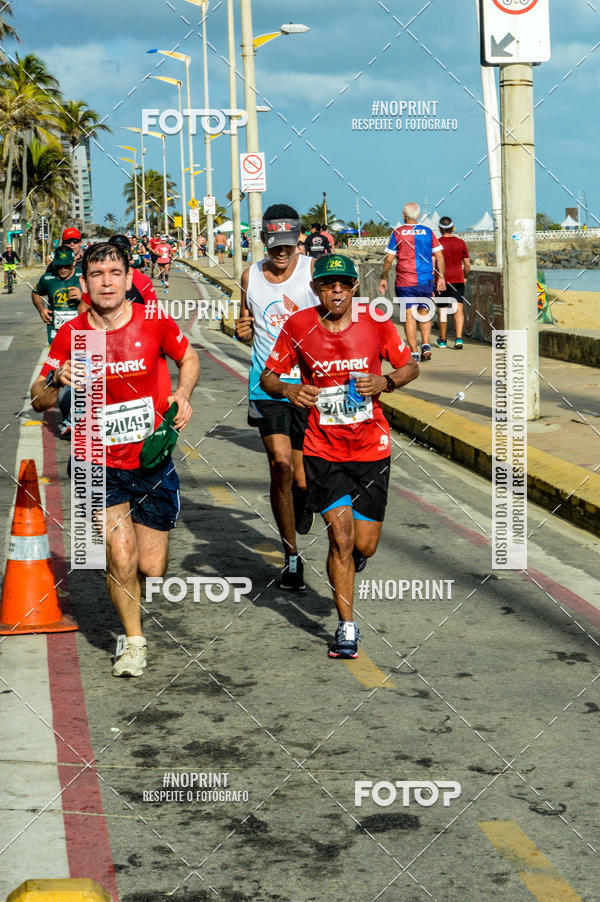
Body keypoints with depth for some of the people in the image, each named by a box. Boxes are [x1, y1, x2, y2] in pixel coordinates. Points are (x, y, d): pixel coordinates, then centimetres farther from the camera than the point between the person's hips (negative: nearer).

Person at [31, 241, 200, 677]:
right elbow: (39, 401, -2)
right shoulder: (70, 334, -7)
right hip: (100, 465, -1)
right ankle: (134, 640, 11)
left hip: (153, 463, 1)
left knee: (151, 569, 4)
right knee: (121, 559, -14)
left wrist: (183, 394, -8)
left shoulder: (154, 322, -8)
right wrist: (57, 382, -25)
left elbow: (189, 358, 12)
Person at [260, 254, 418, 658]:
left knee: (364, 545, 4)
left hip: (371, 448, 1)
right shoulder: (298, 326, -6)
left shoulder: (376, 324, -5)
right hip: (323, 450, -1)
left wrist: (386, 382, -13)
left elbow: (411, 365, 8)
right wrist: (289, 390, -19)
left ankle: (350, 558, 44)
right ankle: (347, 628, 4)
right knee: (340, 537, -11)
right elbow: (268, 375, 3)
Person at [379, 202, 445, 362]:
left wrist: (383, 278, 6)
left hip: (404, 282, -2)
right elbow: (439, 256, 3)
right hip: (426, 280, 2)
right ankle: (426, 345, 0)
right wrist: (441, 277, 10)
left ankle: (414, 352, -3)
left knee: (409, 315, 0)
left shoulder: (398, 233, -2)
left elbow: (389, 259, -4)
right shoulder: (428, 232, 5)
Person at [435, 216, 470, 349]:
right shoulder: (460, 243, 3)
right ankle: (458, 338, -20)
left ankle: (442, 340, 22)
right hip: (458, 280, 1)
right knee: (459, 309, -4)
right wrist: (464, 277, 23)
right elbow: (467, 265, 6)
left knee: (442, 310, 10)